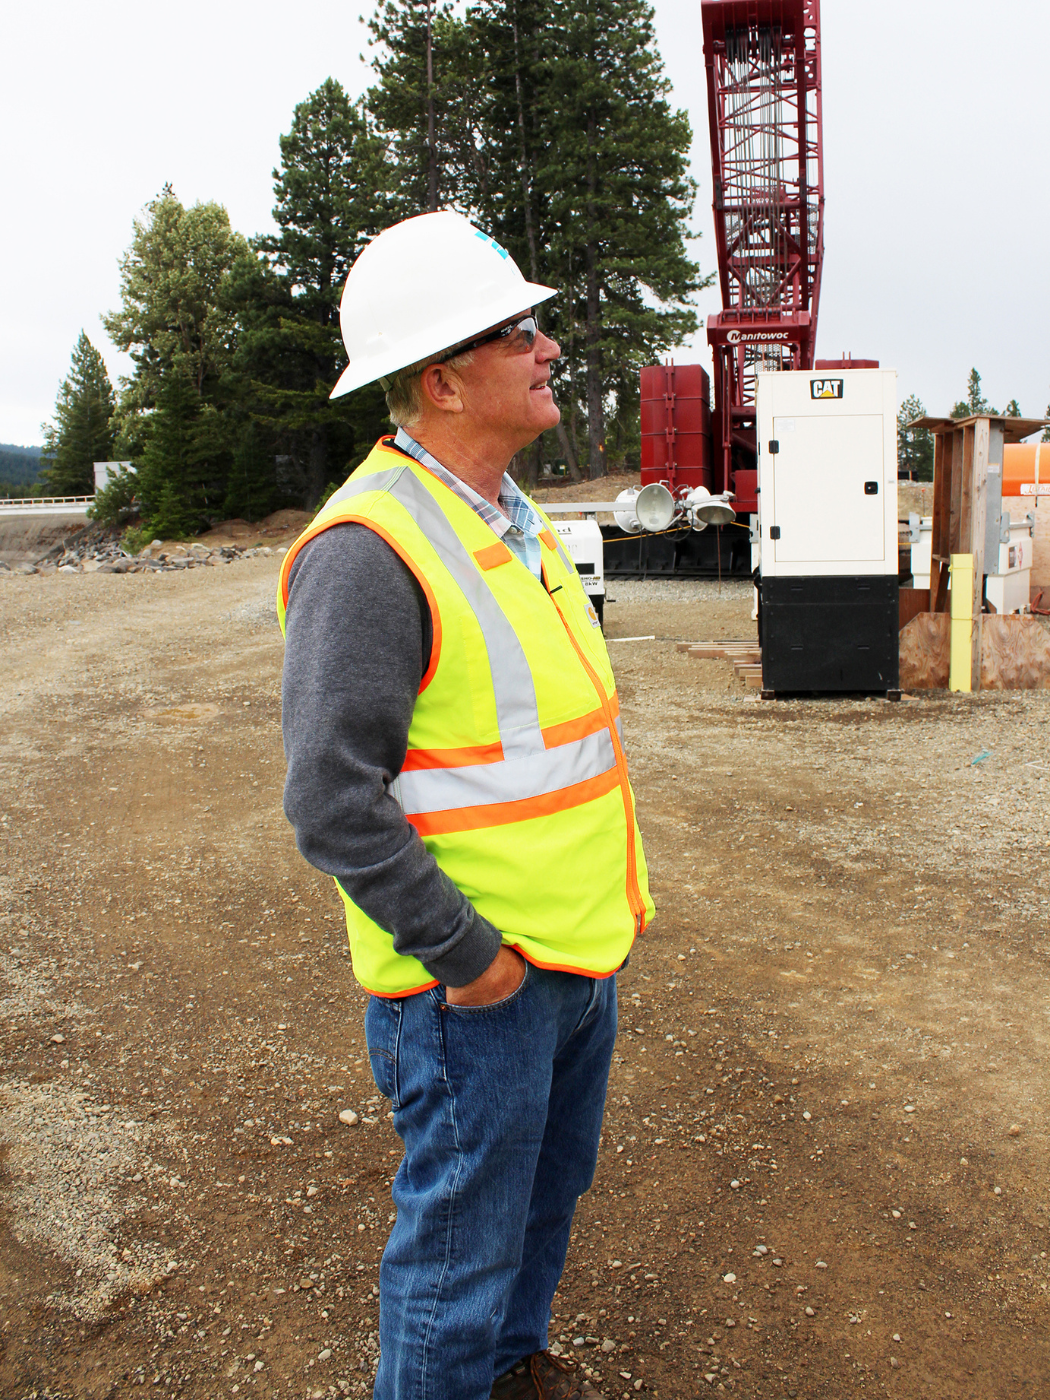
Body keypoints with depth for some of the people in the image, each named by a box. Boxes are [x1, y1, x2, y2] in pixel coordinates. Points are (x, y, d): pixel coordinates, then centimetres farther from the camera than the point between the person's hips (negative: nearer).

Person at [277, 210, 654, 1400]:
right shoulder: (369, 549, -22)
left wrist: (607, 896, 15)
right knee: (461, 1243, 9)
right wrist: (466, 954, -19)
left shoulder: (513, 520, 9)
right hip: (475, 984, -9)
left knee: (549, 1185, 27)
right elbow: (333, 802, -25)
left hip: (580, 949, 9)